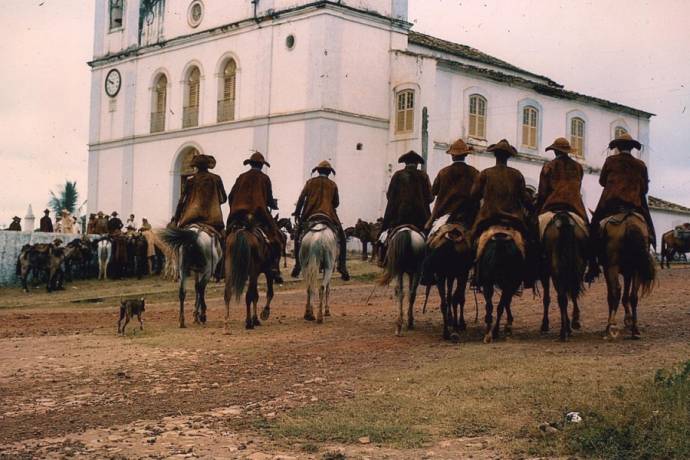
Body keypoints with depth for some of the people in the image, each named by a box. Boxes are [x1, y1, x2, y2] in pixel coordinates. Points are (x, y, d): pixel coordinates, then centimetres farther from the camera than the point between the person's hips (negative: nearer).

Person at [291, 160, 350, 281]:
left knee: (298, 237, 18)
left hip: (310, 215, 0)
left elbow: (301, 198, 0)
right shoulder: (332, 185, 9)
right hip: (329, 216, 0)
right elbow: (336, 203, 13)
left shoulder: (310, 182, 8)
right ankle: (342, 266, -2)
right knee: (342, 239, 11)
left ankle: (298, 264, 8)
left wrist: (297, 213, 6)